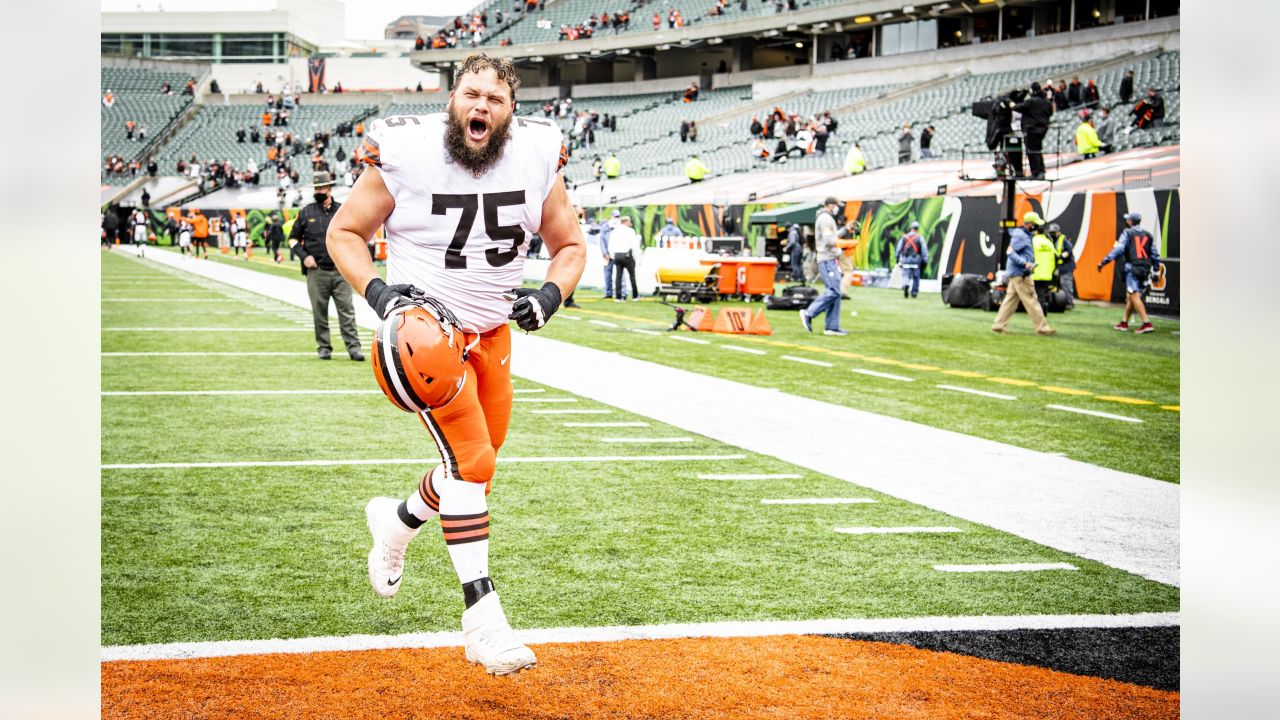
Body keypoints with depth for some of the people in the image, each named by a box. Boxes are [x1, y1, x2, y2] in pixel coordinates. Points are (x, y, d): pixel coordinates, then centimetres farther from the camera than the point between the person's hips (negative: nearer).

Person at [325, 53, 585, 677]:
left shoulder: (536, 160, -6)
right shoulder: (406, 156, -17)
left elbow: (570, 245, 6)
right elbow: (343, 232, -5)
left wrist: (551, 294, -13)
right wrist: (376, 291, -22)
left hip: (494, 333, 5)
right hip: (428, 332, -5)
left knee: (477, 465, 14)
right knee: (471, 461, -16)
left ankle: (397, 520, 46)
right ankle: (482, 620, -11)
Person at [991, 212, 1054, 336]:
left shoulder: (1026, 235, 17)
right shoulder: (1019, 235, -14)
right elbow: (1011, 252, -20)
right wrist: (1025, 263, -29)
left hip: (1016, 274, 10)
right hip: (1020, 274, -10)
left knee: (1010, 300, 9)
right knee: (1031, 300, -7)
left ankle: (999, 325, 10)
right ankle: (1042, 327, -6)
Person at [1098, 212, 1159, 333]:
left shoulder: (1127, 233, 1)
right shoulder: (1148, 235, 17)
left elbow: (1118, 249, -12)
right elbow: (1155, 254, 15)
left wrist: (1104, 262, -14)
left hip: (1132, 268, -6)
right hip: (1145, 270, 6)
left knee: (1134, 296, -11)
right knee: (1130, 297, 17)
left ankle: (1147, 323, -23)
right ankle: (1124, 323, 23)